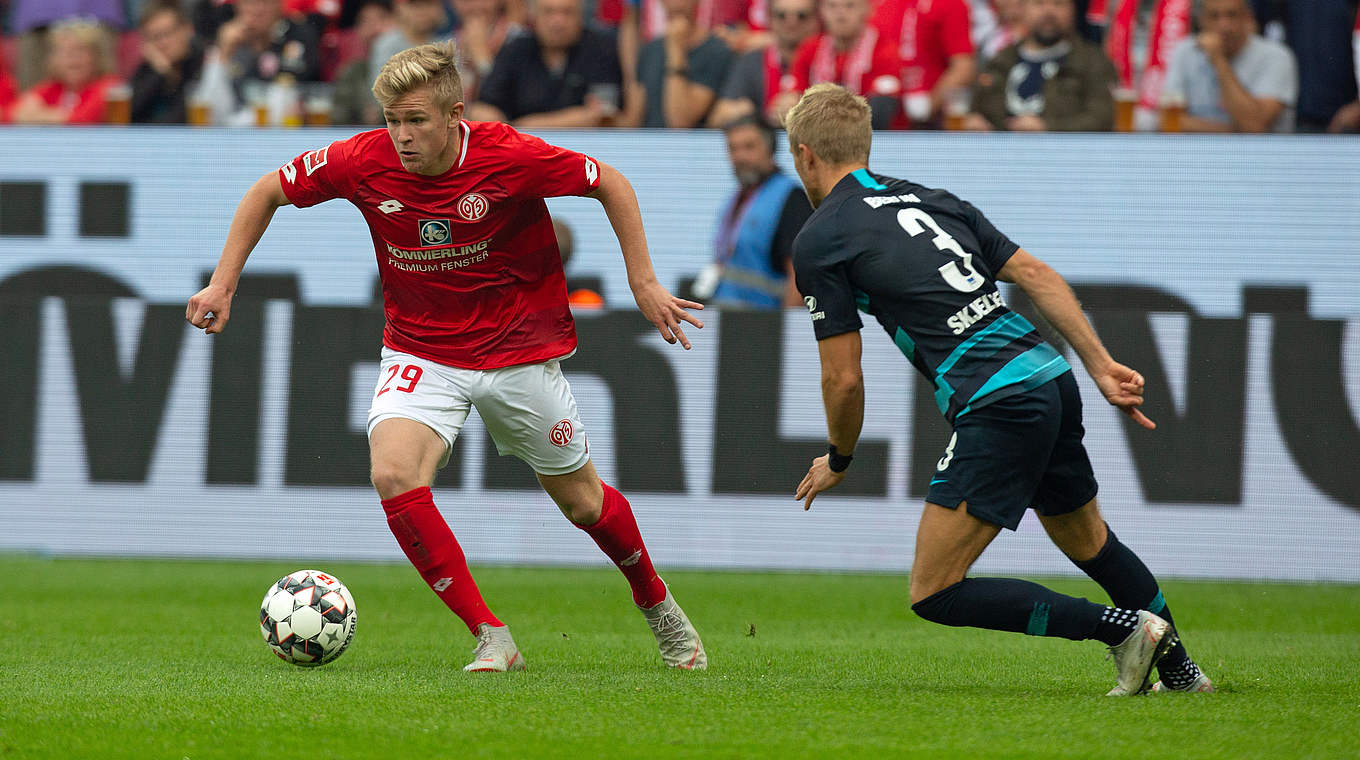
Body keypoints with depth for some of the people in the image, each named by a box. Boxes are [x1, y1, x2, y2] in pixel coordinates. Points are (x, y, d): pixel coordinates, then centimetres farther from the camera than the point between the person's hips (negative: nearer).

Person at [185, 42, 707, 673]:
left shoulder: (508, 157, -23)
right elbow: (268, 191, 0)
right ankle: (490, 638, -16)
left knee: (580, 501, 10)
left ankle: (655, 602, 43)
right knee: (393, 474, -25)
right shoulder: (365, 161, -17)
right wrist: (223, 283, -4)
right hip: (420, 354, 1)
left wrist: (643, 284, -9)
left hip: (520, 352, -1)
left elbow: (611, 185, -8)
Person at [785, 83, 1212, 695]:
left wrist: (837, 461, 17)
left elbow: (844, 378, -1)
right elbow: (1033, 272, 13)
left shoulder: (818, 242, -1)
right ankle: (1179, 670, 40)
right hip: (1051, 377, 8)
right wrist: (1102, 366, 11)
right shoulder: (928, 199, 20)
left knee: (934, 593, -4)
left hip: (996, 409, -8)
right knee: (1088, 543, 31)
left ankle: (1124, 628, -7)